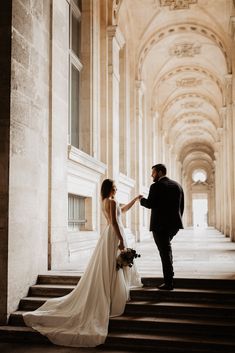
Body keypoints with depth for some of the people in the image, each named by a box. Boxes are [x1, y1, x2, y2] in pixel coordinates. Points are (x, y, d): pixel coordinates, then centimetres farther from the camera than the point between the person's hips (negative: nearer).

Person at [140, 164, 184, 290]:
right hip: (174, 224, 7)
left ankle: (169, 282, 3)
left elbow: (150, 204, -16)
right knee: (166, 247, 28)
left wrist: (142, 199, 4)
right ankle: (169, 273, 31)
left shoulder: (156, 186, -11)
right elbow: (181, 205, 11)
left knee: (165, 251, -1)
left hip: (160, 224, -7)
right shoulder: (177, 185, 9)